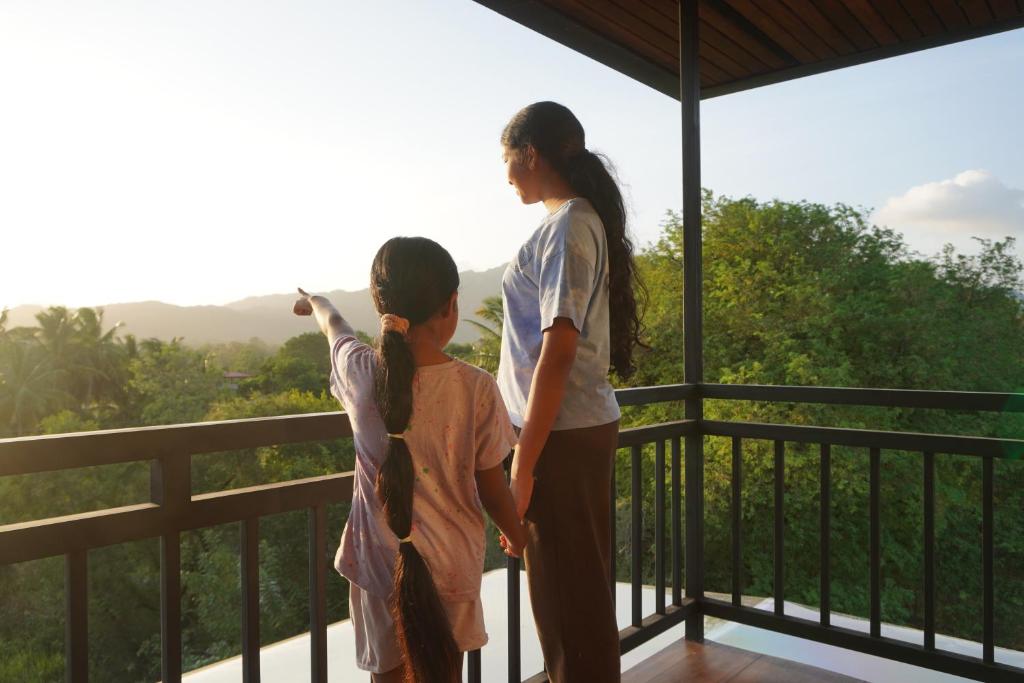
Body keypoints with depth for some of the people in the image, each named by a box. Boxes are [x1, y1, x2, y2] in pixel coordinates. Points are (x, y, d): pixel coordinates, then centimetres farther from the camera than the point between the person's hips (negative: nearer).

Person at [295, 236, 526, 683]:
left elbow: (335, 326, 12)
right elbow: (491, 485, -7)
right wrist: (515, 535, 12)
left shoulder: (361, 373, -12)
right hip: (453, 561, -1)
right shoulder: (476, 387, -17)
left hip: (380, 559, 1)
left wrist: (315, 302, 35)